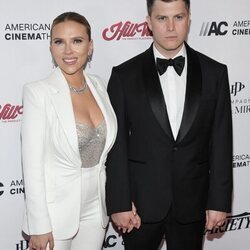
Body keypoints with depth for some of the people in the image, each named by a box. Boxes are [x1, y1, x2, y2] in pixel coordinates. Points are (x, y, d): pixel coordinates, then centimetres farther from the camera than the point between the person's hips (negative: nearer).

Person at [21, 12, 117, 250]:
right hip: (55, 210, -5)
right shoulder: (37, 92, -15)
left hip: (95, 206, 5)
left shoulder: (98, 85, 1)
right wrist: (39, 226, -15)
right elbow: (33, 165, -15)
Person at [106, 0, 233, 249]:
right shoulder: (124, 76, -4)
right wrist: (119, 203, -8)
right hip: (141, 201, -1)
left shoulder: (214, 73, 0)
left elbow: (221, 142, 0)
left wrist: (219, 201, -2)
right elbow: (116, 146, -4)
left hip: (192, 202, 1)